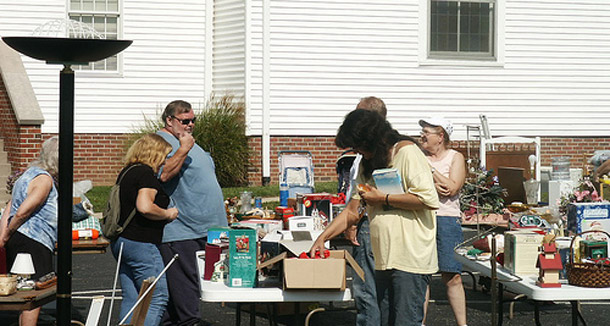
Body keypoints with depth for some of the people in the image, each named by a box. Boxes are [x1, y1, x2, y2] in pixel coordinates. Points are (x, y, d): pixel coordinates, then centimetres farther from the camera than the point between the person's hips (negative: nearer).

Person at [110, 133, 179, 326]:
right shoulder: (146, 173, -12)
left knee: (130, 299, 10)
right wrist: (167, 214, -10)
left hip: (120, 242, 10)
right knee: (158, 298, -5)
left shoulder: (126, 172, 17)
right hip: (140, 243, -10)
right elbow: (145, 207, -26)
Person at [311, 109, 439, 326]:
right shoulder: (367, 165, 20)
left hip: (411, 258, -8)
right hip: (384, 260, 8)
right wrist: (322, 238, 10)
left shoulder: (406, 152, -6)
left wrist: (382, 198, -9)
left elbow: (429, 199, -17)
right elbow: (352, 211, 22)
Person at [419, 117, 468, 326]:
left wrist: (430, 170, -6)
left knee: (452, 277, -3)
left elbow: (452, 188, -7)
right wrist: (433, 185, -11)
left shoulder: (456, 158, 5)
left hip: (447, 219, -2)